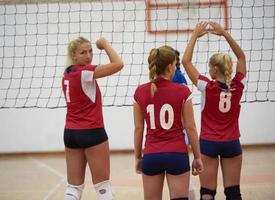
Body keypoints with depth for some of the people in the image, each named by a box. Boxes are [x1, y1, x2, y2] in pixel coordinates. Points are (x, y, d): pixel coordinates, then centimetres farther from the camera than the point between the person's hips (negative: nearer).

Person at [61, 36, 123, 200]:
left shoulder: (68, 74, 9)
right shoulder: (84, 72, -14)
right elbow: (118, 64, -20)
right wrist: (105, 44, -10)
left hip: (70, 133, 8)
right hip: (91, 132, -8)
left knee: (74, 187, 6)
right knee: (103, 186, 0)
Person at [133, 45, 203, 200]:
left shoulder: (140, 92, 0)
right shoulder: (182, 92, -7)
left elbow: (138, 129, 4)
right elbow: (190, 127, -4)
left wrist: (138, 157, 13)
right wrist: (198, 157, 5)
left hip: (151, 156, 2)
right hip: (177, 154, -2)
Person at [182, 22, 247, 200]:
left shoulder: (208, 87, -14)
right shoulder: (237, 86, -6)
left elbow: (186, 61, -9)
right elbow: (241, 57, 8)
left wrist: (195, 35, -3)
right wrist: (224, 33, 6)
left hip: (209, 143, -2)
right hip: (232, 144, 3)